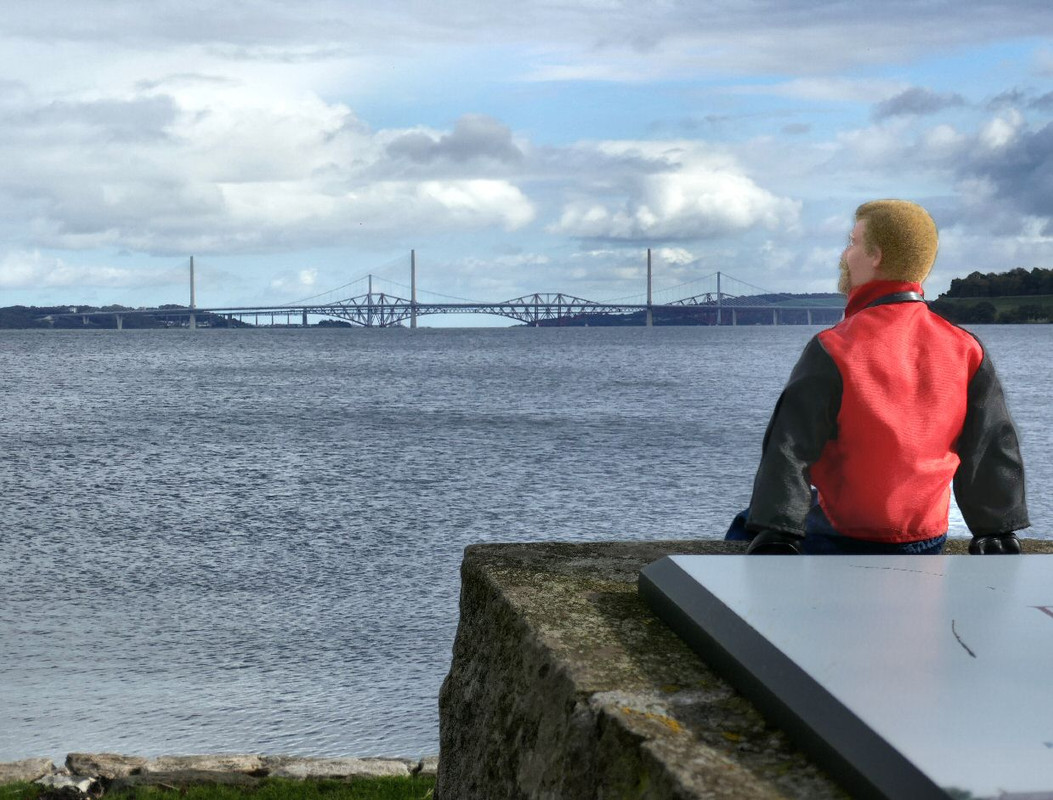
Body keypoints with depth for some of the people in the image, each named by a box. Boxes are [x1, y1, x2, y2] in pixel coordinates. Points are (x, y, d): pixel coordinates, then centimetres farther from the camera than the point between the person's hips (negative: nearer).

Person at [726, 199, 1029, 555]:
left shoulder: (831, 351, -18)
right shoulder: (966, 351, -4)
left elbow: (791, 450, -21)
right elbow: (993, 450, 1)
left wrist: (772, 539, -20)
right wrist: (996, 537, 10)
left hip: (840, 540, -4)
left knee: (744, 528, 21)